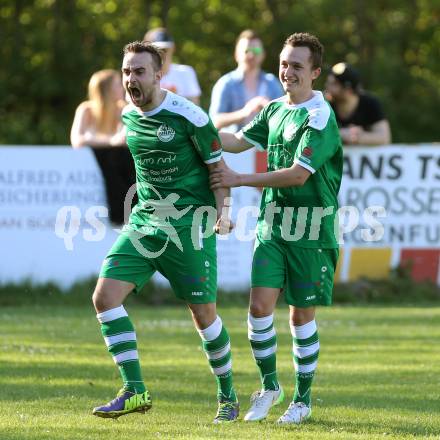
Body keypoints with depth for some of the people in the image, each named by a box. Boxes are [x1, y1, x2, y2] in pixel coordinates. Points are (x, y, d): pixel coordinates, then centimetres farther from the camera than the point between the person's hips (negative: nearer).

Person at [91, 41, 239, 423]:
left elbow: (217, 166, -2)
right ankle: (135, 391, -8)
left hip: (189, 226, -6)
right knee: (105, 296, -11)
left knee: (203, 313, -1)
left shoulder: (188, 116, -13)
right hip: (143, 221, 6)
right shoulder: (128, 116, 6)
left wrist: (222, 209, -13)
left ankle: (228, 396, 19)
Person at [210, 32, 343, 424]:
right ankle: (269, 385, 13)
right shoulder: (275, 110, 10)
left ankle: (303, 399, 16)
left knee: (302, 316, 2)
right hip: (271, 225, 5)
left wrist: (239, 179, -16)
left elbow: (298, 174, -19)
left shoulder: (320, 118, -13)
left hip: (310, 229, -5)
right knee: (260, 306, -6)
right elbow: (238, 141, 19)